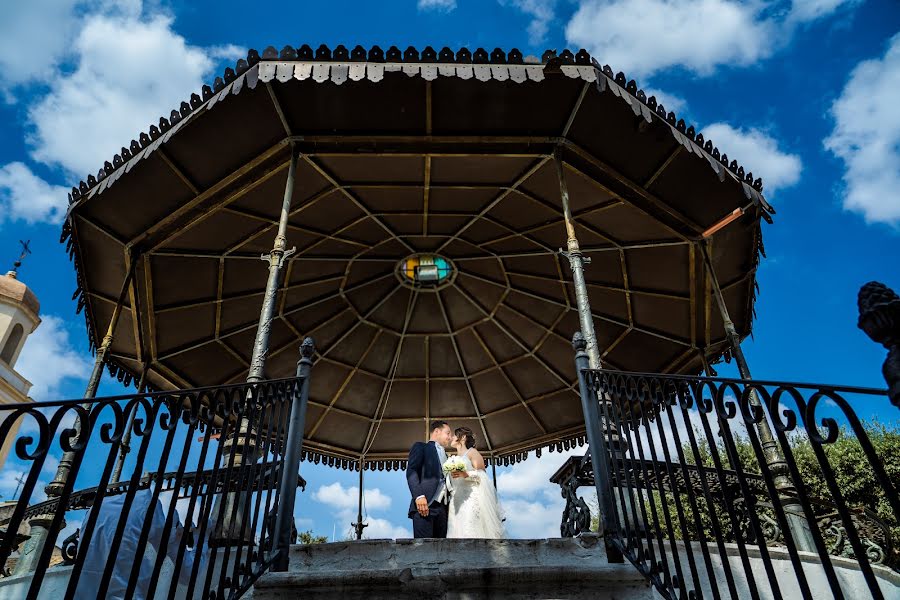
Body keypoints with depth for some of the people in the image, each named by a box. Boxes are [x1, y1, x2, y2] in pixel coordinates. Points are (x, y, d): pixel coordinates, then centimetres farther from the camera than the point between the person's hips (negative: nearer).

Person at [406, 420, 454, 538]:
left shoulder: (445, 455, 31)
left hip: (443, 507, 7)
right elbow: (411, 471, -5)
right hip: (425, 504, -6)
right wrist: (419, 495, -19)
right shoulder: (421, 447, 9)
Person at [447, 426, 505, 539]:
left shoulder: (472, 452, 4)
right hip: (457, 500, 6)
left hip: (471, 499, -6)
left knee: (470, 532, -18)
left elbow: (481, 475, -5)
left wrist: (466, 474, -19)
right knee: (457, 531, -7)